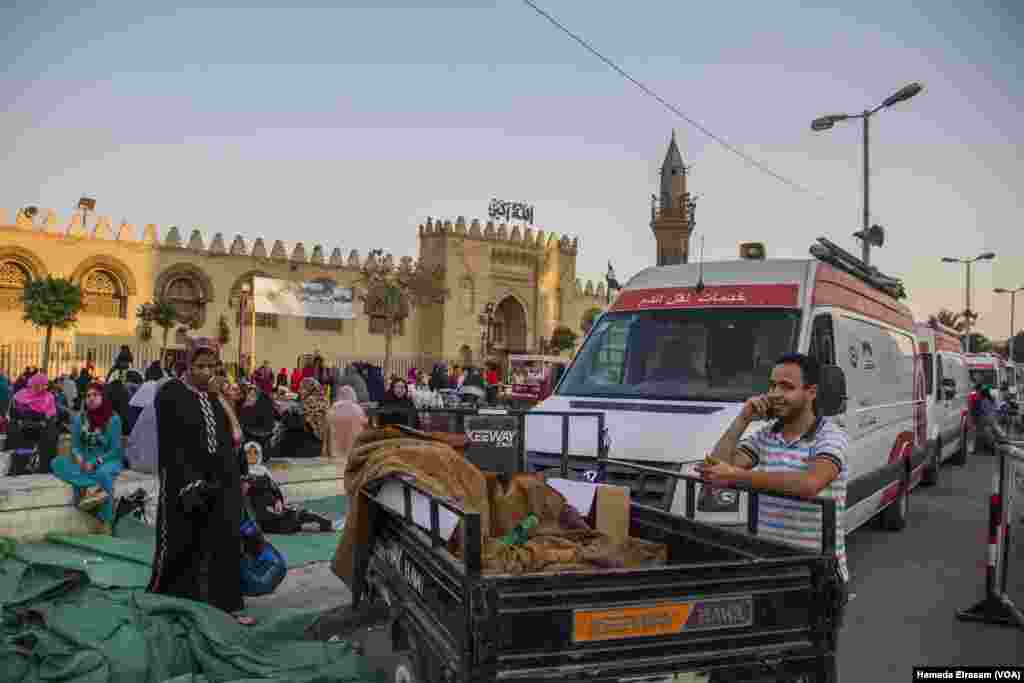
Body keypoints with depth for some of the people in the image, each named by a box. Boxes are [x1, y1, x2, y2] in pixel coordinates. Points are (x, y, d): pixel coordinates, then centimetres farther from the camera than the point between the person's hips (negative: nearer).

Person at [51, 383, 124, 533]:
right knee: (57, 463, -21)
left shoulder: (113, 419, -8)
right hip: (84, 462, 5)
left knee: (103, 474, -38)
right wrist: (80, 460, -19)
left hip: (108, 461, -4)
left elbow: (116, 449, -10)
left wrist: (95, 463, -21)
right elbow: (75, 445, 2)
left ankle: (106, 524, -31)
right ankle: (95, 487, -36)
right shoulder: (79, 418, 3)